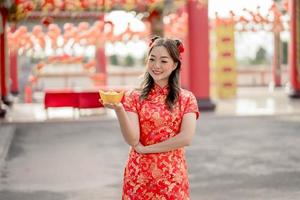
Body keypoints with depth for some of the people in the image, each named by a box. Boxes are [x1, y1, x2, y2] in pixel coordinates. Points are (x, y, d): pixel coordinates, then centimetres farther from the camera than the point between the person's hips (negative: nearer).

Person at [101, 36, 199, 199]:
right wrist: (119, 110, -26)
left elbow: (186, 138, -12)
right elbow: (132, 140, -11)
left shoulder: (187, 99, 1)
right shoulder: (134, 97, 0)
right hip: (139, 177, 0)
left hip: (173, 177, 0)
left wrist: (146, 148, -11)